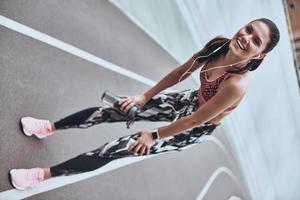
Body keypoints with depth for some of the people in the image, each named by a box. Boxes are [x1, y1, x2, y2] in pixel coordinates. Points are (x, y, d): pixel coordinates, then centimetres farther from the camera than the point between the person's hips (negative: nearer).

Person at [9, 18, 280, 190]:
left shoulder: (237, 83, -38)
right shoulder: (220, 44, -18)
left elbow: (195, 120, -26)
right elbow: (183, 70, -4)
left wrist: (155, 136, -12)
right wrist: (145, 97, 2)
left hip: (193, 132, -5)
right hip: (188, 101, 6)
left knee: (118, 149, -8)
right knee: (114, 110, 4)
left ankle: (45, 174, 6)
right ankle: (51, 127, 27)